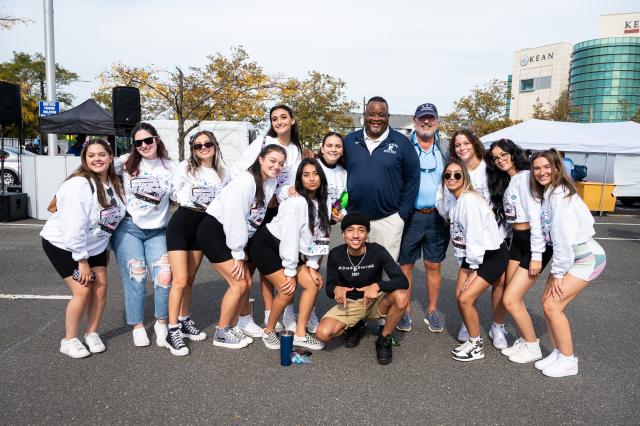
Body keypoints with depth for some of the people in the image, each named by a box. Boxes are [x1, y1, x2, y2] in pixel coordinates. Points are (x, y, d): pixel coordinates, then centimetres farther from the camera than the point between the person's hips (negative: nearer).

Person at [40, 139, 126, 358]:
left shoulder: (114, 184, -5)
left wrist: (106, 247, 7)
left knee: (101, 286, 2)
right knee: (82, 291, -10)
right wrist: (82, 261, -23)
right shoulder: (78, 185, -26)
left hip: (94, 245, 7)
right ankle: (69, 340, 9)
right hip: (63, 244, -6)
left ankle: (92, 334, 21)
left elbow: (114, 216, 5)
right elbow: (73, 227, -28)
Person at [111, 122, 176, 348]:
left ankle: (162, 323, 15)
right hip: (128, 228, -1)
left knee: (165, 277, -8)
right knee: (135, 278, 0)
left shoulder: (170, 167, 5)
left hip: (158, 231, 1)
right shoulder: (125, 163, 1)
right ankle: (138, 326, 19)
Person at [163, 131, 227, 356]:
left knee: (190, 279, 15)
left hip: (203, 227, 5)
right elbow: (175, 190, 3)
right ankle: (172, 332, 0)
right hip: (181, 225, -4)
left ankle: (184, 321, 30)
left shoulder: (222, 174, 6)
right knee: (180, 281, -9)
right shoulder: (185, 167, -7)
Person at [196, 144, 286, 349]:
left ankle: (232, 328, 22)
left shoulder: (271, 182, 1)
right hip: (214, 232, -8)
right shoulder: (245, 181, -22)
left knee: (247, 282, 5)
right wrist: (238, 255, -18)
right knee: (239, 284, -10)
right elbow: (234, 219, -24)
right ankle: (221, 334, 6)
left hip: (234, 236, 8)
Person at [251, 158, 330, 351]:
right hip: (265, 245, -8)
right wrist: (290, 272, -19)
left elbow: (316, 237, 0)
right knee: (288, 290, -17)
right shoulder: (296, 202, -24)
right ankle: (269, 332, 7)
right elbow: (290, 237, -24)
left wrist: (312, 266, -7)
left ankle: (300, 334, 5)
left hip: (288, 250, 8)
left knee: (313, 284, -3)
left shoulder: (319, 203, -1)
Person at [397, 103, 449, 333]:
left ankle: (432, 311, 24)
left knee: (434, 266, 10)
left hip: (437, 216, 2)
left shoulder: (444, 149, 6)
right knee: (405, 265, 5)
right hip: (410, 216, -2)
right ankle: (405, 310, 20)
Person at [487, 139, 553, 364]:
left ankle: (533, 347, 14)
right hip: (516, 241, 8)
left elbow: (536, 217, -20)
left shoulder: (525, 177, -14)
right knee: (513, 297, 10)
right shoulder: (505, 182, 15)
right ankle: (524, 341, 27)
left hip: (533, 243, -8)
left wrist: (537, 255, -22)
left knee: (510, 299, -7)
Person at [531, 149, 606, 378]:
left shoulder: (560, 194, -21)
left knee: (552, 306, -10)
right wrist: (556, 271, 3)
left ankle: (568, 360, 6)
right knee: (547, 303, 5)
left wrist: (558, 273, -17)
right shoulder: (545, 194, 7)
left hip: (586, 256, -8)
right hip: (567, 256, 8)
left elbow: (564, 236, -23)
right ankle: (558, 353, 19)